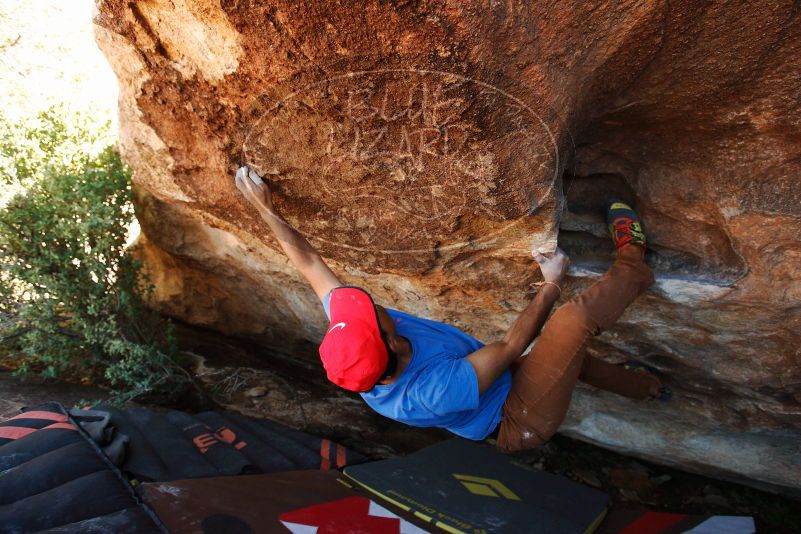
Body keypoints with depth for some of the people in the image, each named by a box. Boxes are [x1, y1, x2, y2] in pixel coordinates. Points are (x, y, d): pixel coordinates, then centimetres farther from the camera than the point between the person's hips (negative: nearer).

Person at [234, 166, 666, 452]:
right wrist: (552, 284, -14)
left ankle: (641, 384, 48)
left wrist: (265, 209, -5)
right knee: (577, 315, -19)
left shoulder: (351, 340, -25)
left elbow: (308, 263, -13)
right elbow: (513, 343, -29)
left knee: (561, 346, 26)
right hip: (523, 420, -7)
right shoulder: (437, 391, -42)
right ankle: (631, 265, 14)